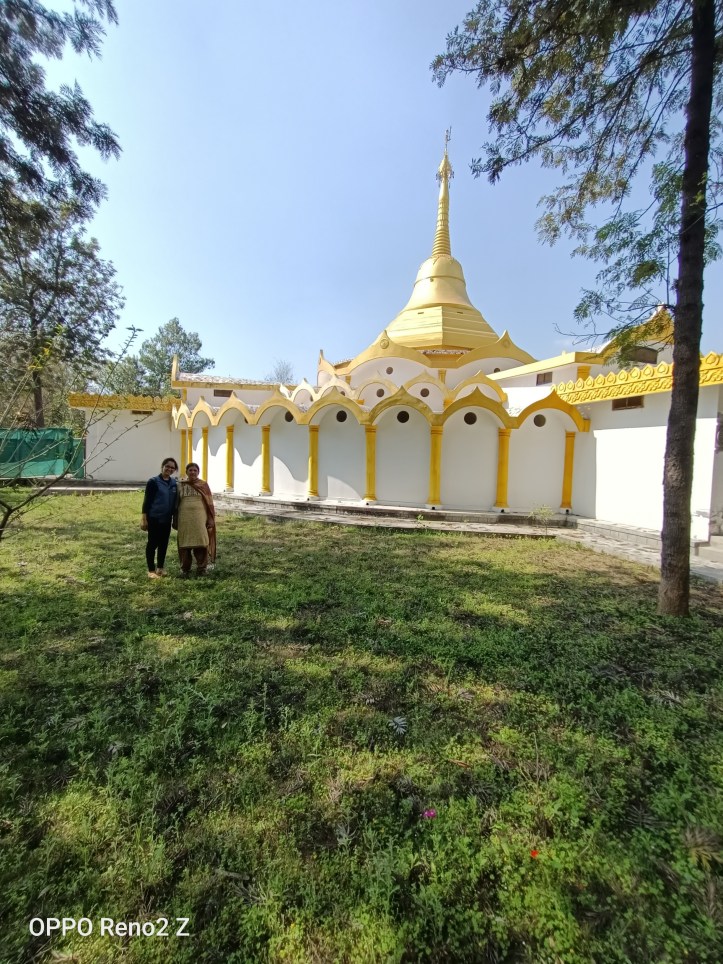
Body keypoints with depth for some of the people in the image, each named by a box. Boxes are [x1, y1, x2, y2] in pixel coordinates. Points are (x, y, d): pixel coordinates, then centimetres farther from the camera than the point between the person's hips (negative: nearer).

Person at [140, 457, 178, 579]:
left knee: (164, 543, 12)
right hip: (154, 518, -5)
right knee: (153, 543, 2)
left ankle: (160, 568, 25)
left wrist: (175, 517, 14)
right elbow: (147, 501, -10)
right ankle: (151, 570, 11)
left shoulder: (174, 483, 7)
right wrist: (144, 518, -12)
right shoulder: (153, 482, -9)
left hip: (167, 519, 6)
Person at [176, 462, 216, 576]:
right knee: (185, 543, 6)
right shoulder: (180, 485, 7)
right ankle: (185, 568, 18)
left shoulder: (204, 485, 4)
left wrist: (211, 519, -4)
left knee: (201, 542, 0)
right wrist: (175, 520, 8)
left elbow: (209, 503, 2)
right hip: (185, 519, 1)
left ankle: (202, 567, 12)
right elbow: (176, 503, 11)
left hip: (200, 518, -1)